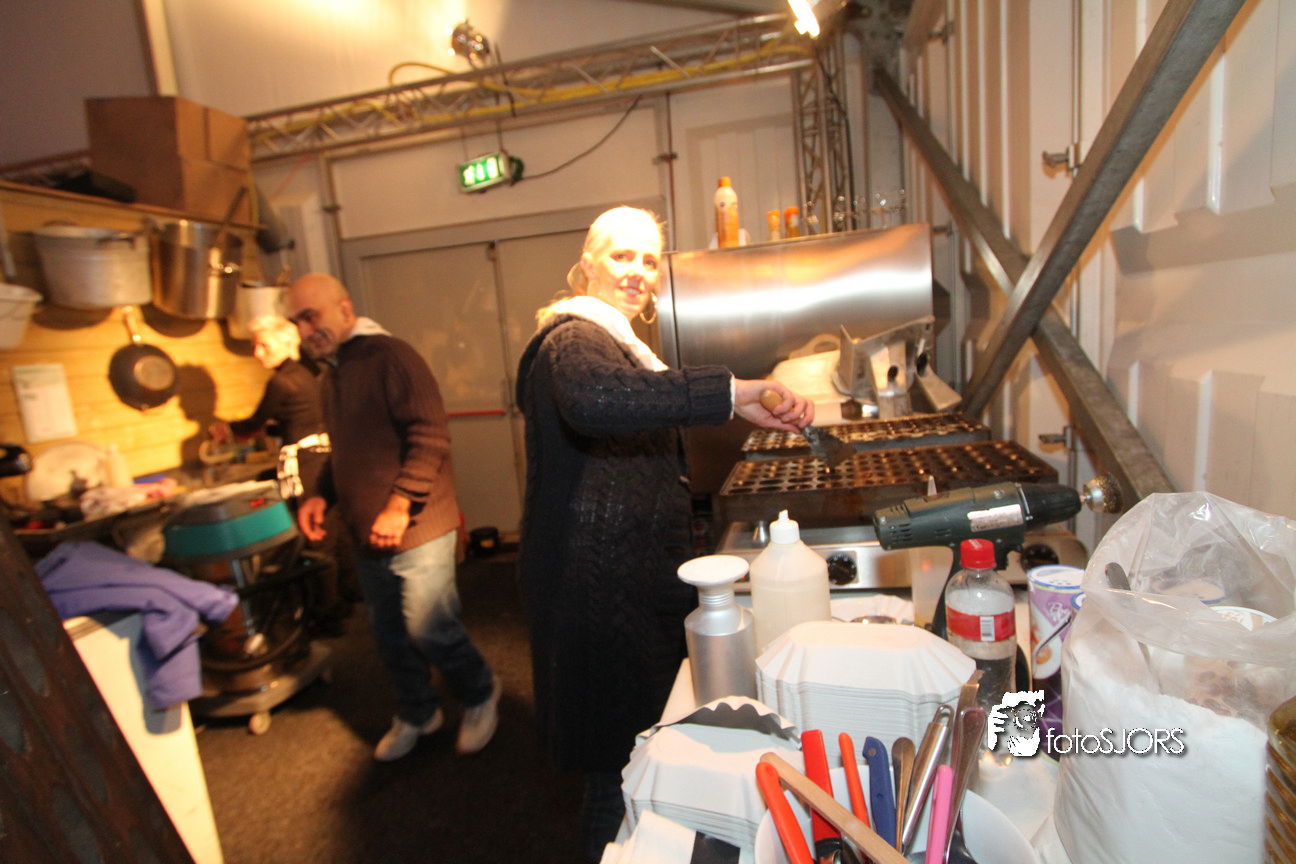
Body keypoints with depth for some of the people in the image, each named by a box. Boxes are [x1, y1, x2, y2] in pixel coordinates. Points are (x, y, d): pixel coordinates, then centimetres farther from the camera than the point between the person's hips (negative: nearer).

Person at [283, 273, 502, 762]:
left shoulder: (389, 356, -12)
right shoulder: (331, 376, 16)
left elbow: (430, 435, -20)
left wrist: (400, 506, -23)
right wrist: (322, 496, 9)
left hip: (417, 527, -8)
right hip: (367, 534, 8)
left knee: (428, 629, -3)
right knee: (388, 633, 16)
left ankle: (480, 694, 24)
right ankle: (416, 713, 37)